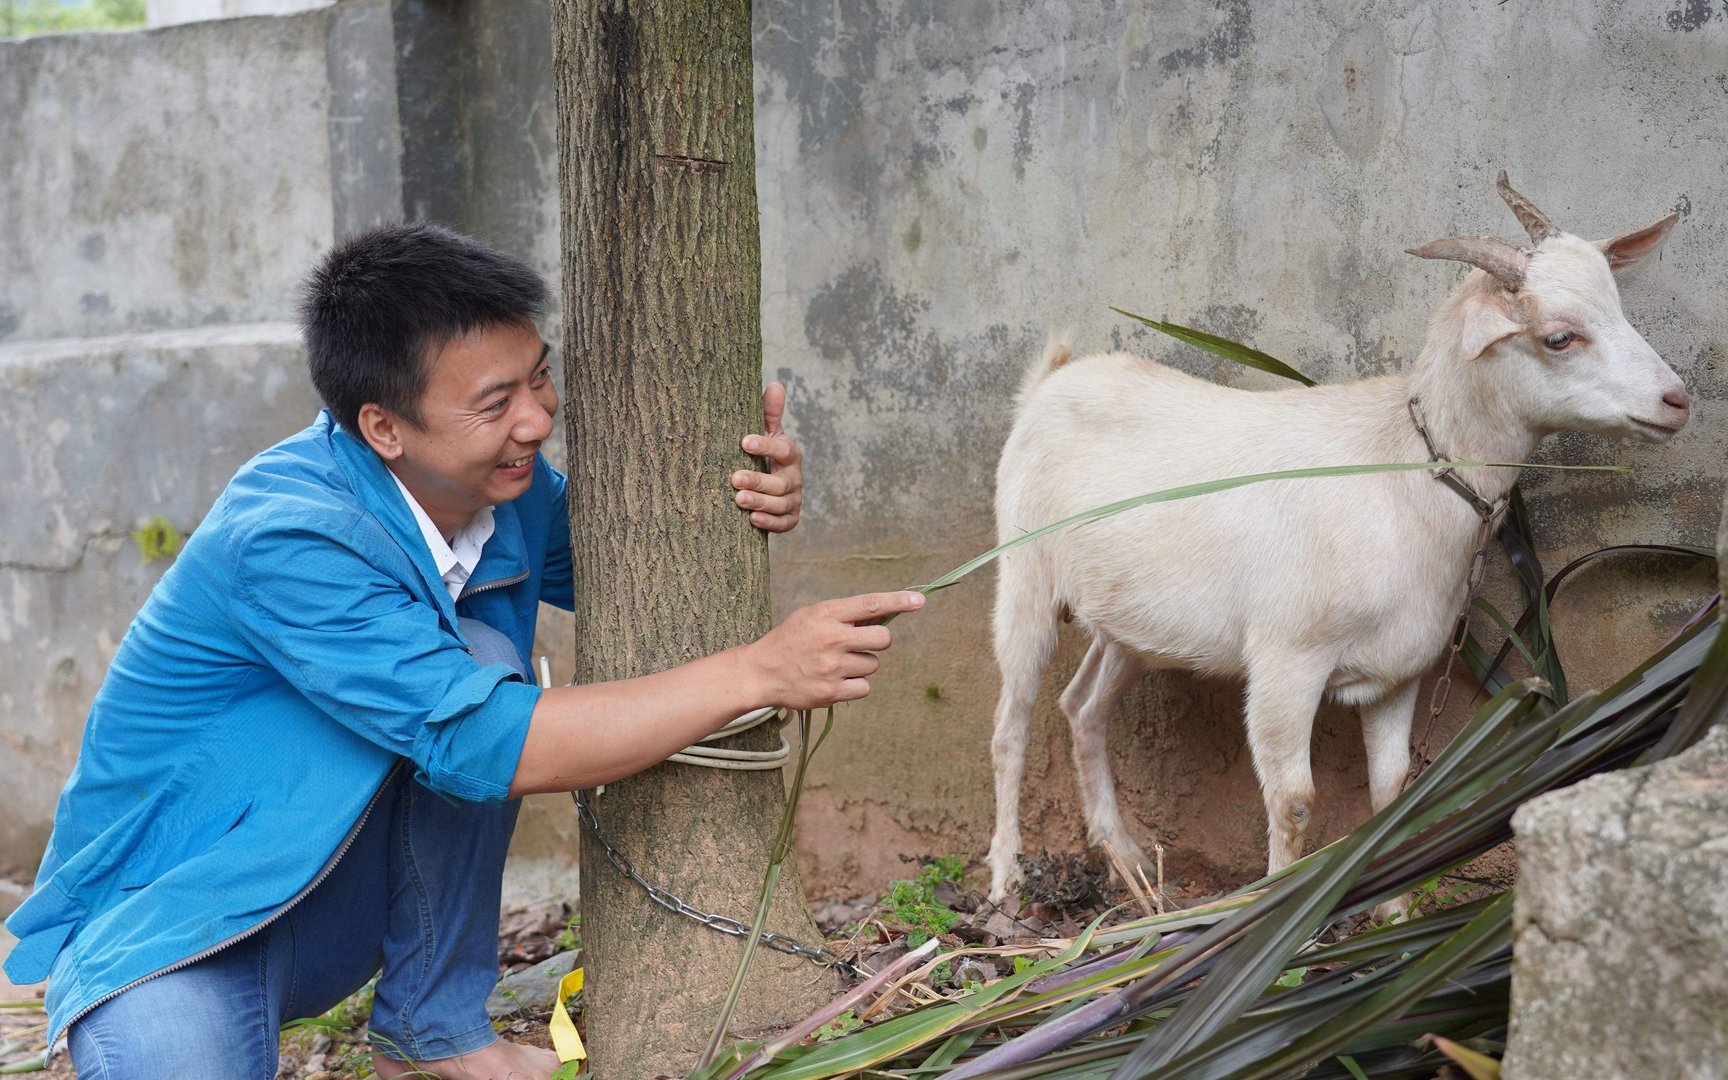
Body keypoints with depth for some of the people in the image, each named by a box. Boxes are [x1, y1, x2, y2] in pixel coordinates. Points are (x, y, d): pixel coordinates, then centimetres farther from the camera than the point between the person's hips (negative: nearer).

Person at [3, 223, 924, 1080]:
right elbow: (492, 745, -36)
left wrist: (751, 506, -16)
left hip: (344, 902, 7)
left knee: (484, 658, -19)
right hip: (166, 923, -7)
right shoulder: (288, 536, -31)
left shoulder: (501, 480, -8)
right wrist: (760, 671, -34)